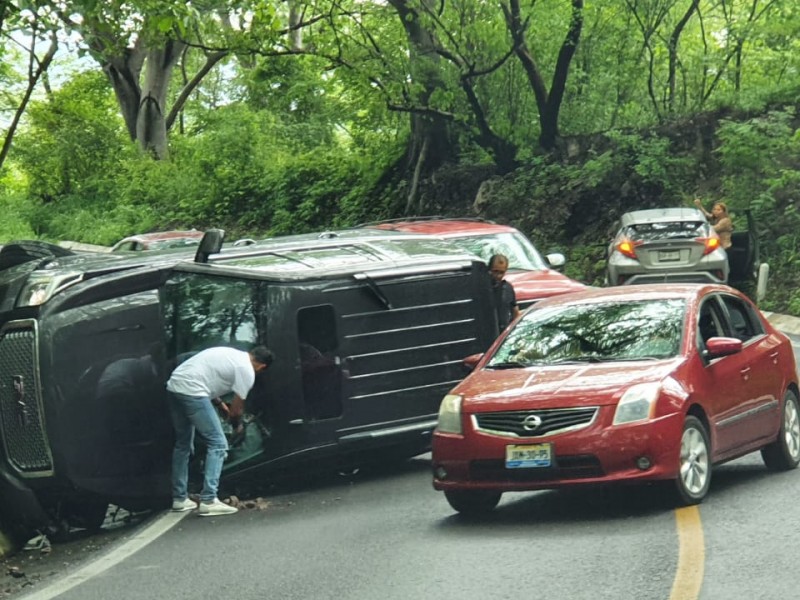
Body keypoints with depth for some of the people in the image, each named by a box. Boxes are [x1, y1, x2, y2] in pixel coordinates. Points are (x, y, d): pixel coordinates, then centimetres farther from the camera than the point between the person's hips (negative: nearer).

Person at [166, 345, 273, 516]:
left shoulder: (231, 355, 24)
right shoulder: (247, 371, -1)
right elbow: (236, 410, 3)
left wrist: (221, 405, 33)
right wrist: (236, 426, 23)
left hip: (174, 385, 10)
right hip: (192, 391, -10)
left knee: (183, 444, 21)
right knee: (218, 444, -4)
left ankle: (179, 499, 25)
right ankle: (208, 501, -9)